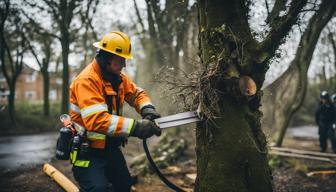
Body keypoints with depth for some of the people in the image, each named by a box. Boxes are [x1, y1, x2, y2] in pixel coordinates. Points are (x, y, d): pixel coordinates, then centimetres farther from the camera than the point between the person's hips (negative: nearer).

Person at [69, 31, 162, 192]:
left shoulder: (118, 77, 3)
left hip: (110, 147, 9)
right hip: (88, 150, -8)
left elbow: (136, 93, 9)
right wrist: (135, 127, -37)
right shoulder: (87, 80, -24)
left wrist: (147, 108, -15)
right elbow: (97, 120, -34)